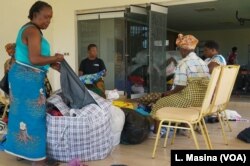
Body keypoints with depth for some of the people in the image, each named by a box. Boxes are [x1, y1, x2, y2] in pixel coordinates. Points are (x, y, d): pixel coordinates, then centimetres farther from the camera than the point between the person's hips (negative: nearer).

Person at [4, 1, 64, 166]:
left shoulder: (29, 29, 17)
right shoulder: (33, 31, -16)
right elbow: (34, 59, -26)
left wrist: (51, 63, 8)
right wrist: (55, 58, -14)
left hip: (25, 77, 11)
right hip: (28, 78, -11)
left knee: (25, 113, 15)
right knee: (33, 115, -6)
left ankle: (23, 151, 26)